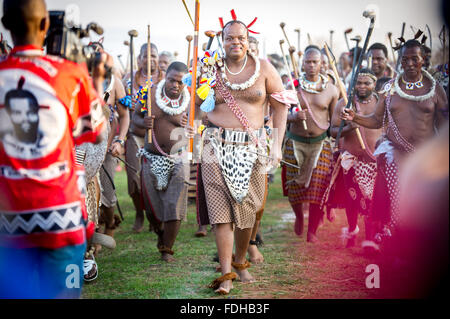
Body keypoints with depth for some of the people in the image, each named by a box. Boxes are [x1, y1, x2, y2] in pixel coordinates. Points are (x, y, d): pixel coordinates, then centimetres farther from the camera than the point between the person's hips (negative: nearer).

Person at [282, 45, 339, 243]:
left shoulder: (331, 90, 3)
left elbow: (334, 120, 10)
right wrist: (295, 117, -20)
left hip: (320, 143, 0)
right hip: (295, 142, 0)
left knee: (318, 188, -6)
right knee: (294, 186, 4)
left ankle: (312, 232, 4)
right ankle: (299, 217, 34)